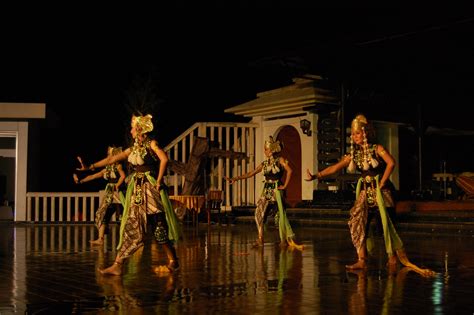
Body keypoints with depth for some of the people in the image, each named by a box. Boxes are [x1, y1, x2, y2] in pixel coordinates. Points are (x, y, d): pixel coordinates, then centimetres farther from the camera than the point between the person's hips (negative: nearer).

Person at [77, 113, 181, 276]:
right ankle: (117, 265, 3)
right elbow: (112, 159, 20)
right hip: (136, 191, 7)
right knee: (130, 227, 4)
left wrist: (159, 180, -20)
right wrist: (91, 166, 20)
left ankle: (173, 261, 5)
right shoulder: (132, 149, 16)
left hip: (150, 189, -7)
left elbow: (164, 159, -22)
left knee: (159, 226, -5)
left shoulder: (151, 144, -5)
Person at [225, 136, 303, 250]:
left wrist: (285, 186, -18)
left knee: (280, 214, -5)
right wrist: (235, 179, 9)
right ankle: (260, 239, -4)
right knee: (259, 212, -8)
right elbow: (250, 173, 13)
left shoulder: (280, 160, -2)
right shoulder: (264, 163, 12)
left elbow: (289, 170, -18)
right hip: (266, 191, 5)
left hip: (276, 190, -5)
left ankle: (284, 240, 5)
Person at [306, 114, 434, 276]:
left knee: (386, 223, -5)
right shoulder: (355, 154, 10)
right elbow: (335, 167, 4)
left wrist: (382, 183, -20)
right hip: (365, 192, 5)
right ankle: (362, 260, -12)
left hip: (380, 190, -5)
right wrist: (316, 176, -6)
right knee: (357, 221, -12)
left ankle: (395, 257, 10)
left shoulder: (377, 149, -5)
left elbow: (391, 163, -23)